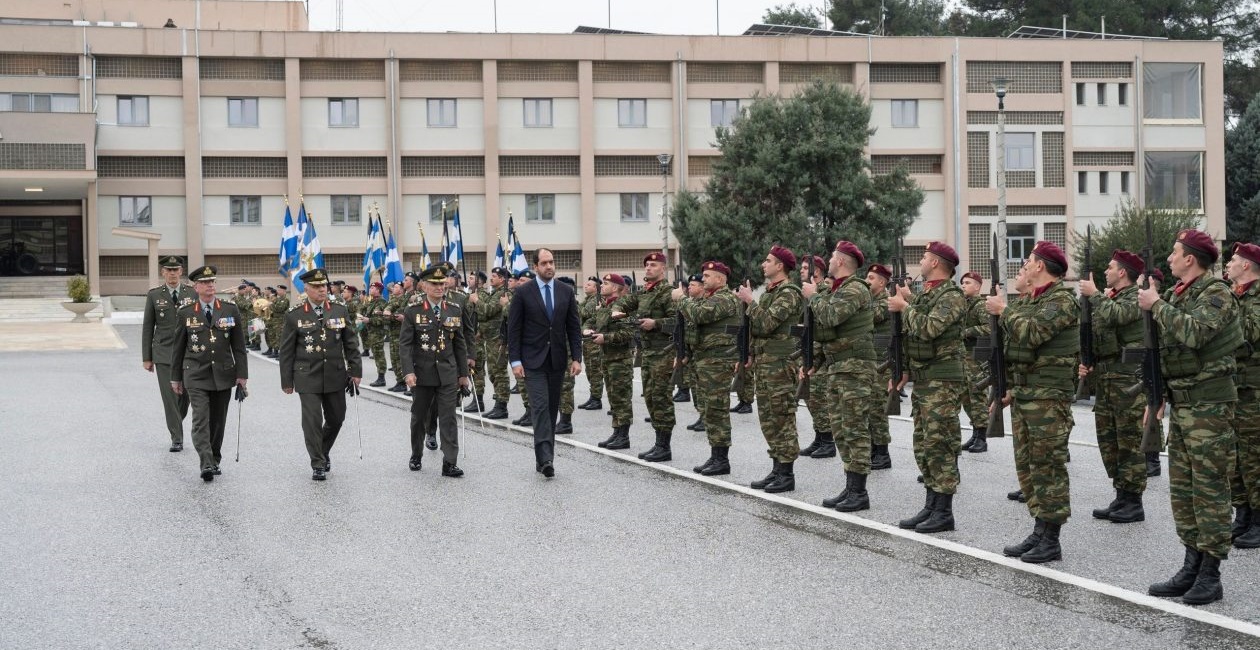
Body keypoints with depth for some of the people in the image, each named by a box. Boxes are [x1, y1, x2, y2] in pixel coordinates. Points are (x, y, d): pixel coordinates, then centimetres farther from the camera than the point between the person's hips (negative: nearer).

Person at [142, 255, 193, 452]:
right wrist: (146, 358, 1)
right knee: (170, 397, -4)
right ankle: (176, 438, 1)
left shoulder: (192, 294, 5)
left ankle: (176, 423, 33)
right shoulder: (154, 295, 3)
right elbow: (147, 328, 5)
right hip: (163, 354, -1)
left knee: (185, 394, 6)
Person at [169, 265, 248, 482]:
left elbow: (239, 346, 4)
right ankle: (206, 465, -21)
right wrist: (176, 377, 8)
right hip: (196, 376, -2)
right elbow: (178, 348, 8)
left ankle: (214, 461, 23)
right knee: (201, 420, -13)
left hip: (223, 375, 2)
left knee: (218, 421, 9)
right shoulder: (186, 313, 2)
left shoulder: (230, 310, 3)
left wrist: (241, 374, -1)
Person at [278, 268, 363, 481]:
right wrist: (287, 381, 0)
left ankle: (323, 453, 35)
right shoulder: (294, 316, -2)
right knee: (312, 421, -5)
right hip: (308, 378, -3)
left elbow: (351, 344, 8)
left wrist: (355, 371, 2)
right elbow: (286, 351, 1)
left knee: (336, 418, 11)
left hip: (335, 376, 3)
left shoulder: (340, 311, 4)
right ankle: (318, 465, 6)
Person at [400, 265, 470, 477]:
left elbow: (460, 344, 9)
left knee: (448, 418, -5)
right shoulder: (412, 311, -4)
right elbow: (405, 344, -7)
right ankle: (416, 457, 31)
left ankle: (450, 463, -4)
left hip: (448, 374, 1)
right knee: (419, 417, 13)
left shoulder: (454, 310, 5)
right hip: (422, 373, -1)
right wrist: (408, 372, -18)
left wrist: (463, 373, 9)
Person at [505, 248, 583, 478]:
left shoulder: (566, 291, 6)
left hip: (557, 360, 4)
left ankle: (544, 457, 15)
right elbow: (513, 329, -4)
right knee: (541, 406, -15)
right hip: (533, 360, -4)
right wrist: (515, 361, -10)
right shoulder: (523, 292, -4)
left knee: (552, 409, 7)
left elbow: (574, 327, 8)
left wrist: (576, 358, 0)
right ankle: (545, 458, -21)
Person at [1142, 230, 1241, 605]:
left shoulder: (1217, 294, -12)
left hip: (1209, 404, -9)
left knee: (1209, 489, -4)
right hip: (1180, 403, 9)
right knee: (1182, 488, 11)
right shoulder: (1178, 295, 14)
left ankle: (1211, 576, 0)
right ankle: (1192, 567, 18)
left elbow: (1193, 333, -30)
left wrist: (1157, 305, -19)